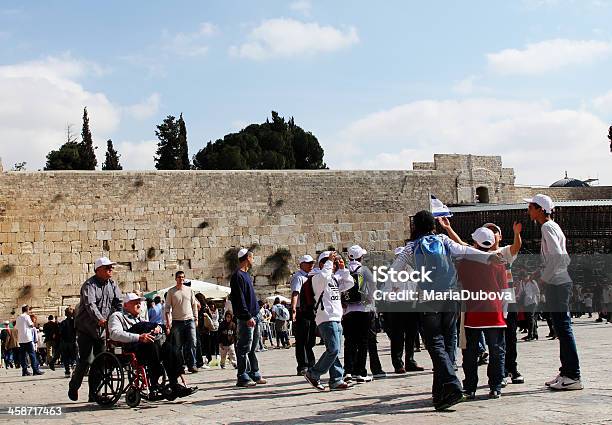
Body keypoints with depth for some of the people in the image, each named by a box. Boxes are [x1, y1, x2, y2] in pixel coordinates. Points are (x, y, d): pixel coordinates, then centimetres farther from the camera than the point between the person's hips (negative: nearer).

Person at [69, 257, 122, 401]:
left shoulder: (112, 284, 7)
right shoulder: (89, 285, -14)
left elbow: (119, 303, 1)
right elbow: (90, 304, -29)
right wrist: (100, 319, -45)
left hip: (101, 330, 6)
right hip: (86, 328, -6)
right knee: (85, 361, -8)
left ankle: (94, 393, 11)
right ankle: (73, 387, 14)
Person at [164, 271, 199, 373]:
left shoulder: (189, 290, 11)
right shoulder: (171, 291, 4)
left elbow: (194, 305, 15)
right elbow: (167, 307, 2)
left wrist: (196, 319, 9)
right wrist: (168, 321, -7)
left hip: (189, 320, 2)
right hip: (177, 321, -1)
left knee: (192, 343, -8)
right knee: (178, 345, 1)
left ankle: (192, 365, -6)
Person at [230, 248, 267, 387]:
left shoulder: (246, 275, 19)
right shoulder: (238, 276, -12)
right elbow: (240, 299, -18)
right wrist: (248, 317, -21)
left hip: (253, 316, 10)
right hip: (245, 318, -10)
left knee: (252, 348, 13)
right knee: (244, 348, -6)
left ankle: (255, 374, 19)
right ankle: (242, 377, -3)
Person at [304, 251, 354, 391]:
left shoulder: (335, 279, 21)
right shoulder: (317, 278, -6)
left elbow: (350, 283, 21)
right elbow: (324, 276, -28)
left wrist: (342, 269, 11)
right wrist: (329, 261, -16)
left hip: (337, 319, 9)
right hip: (326, 319, -9)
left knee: (336, 351, 7)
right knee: (333, 349, -16)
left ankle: (337, 380, 7)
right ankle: (313, 374, -6)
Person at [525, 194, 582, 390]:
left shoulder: (547, 228, -12)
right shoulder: (552, 226, 18)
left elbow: (557, 255, -24)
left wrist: (544, 277, -16)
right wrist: (537, 275, 19)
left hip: (557, 284, -10)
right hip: (559, 282, 10)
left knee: (563, 328, -7)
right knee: (561, 328, 13)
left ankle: (573, 376, -5)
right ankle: (566, 372, 19)